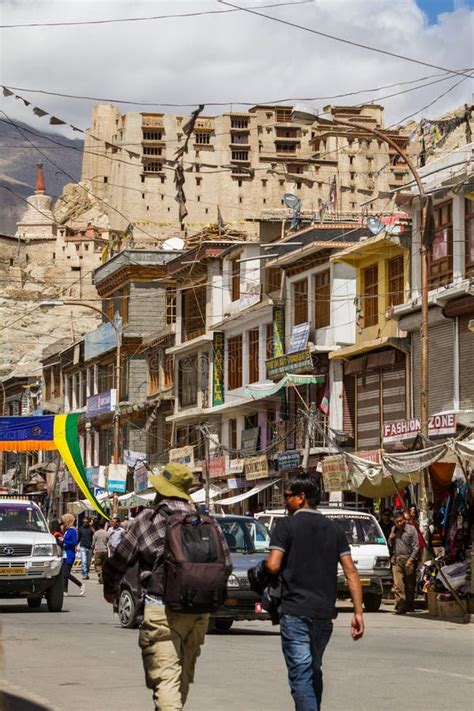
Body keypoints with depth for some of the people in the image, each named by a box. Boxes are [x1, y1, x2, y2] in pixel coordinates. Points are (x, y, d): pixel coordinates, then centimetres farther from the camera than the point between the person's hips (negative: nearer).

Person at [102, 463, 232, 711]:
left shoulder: (149, 519, -4)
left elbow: (118, 561, 0)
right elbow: (226, 564, 13)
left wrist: (110, 589, 20)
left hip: (163, 610, -5)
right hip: (200, 612, 6)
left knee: (165, 678, -9)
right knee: (183, 677, 18)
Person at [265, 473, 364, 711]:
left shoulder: (286, 525, -4)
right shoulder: (334, 529, 10)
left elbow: (273, 566, -14)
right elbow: (351, 572, 4)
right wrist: (358, 612, 2)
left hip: (295, 613, -5)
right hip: (325, 613, 6)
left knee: (301, 675, -8)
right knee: (314, 671, 21)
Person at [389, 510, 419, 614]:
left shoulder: (411, 529, 1)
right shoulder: (394, 530, 16)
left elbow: (416, 546, -2)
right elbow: (390, 545, 26)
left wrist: (411, 559, -11)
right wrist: (390, 538, 4)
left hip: (408, 559, -3)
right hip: (396, 559, 3)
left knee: (410, 585, 5)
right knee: (398, 584, -11)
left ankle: (409, 606, 18)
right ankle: (400, 607, -15)